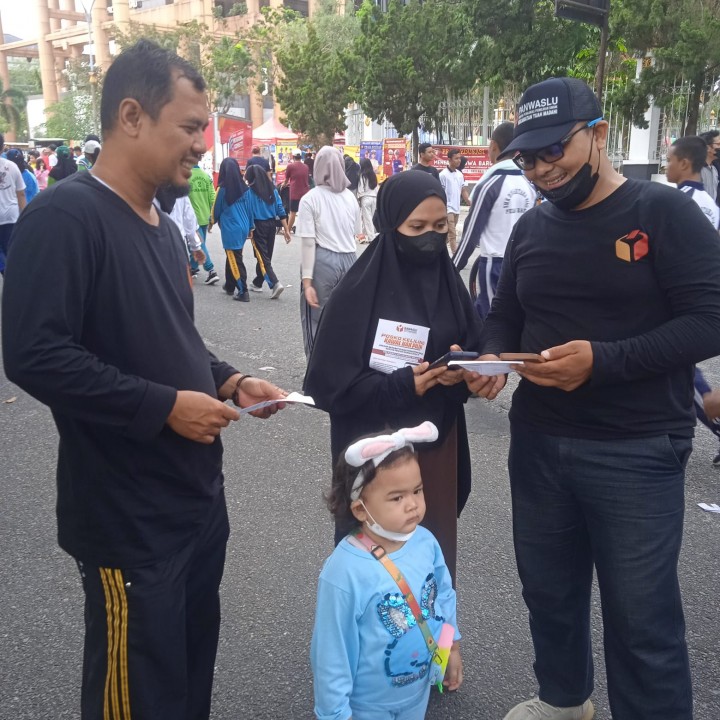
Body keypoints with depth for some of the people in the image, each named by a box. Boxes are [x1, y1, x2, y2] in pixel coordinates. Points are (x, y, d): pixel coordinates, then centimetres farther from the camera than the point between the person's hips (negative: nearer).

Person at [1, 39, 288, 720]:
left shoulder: (162, 225, 14)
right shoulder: (65, 215, -16)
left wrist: (226, 381, 4)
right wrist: (165, 407, -22)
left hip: (198, 493, 9)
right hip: (128, 515, -8)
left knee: (195, 661, 21)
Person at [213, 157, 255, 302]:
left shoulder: (223, 188, -11)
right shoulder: (244, 188, 2)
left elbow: (217, 208, 0)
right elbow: (249, 208, 7)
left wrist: (212, 221, 20)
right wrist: (250, 226, 17)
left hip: (230, 229, -6)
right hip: (243, 227, 6)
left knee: (235, 260, -2)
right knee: (232, 257, 20)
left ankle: (243, 291, -6)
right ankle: (230, 285, 31)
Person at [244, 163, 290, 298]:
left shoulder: (249, 191, -9)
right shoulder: (272, 189, 5)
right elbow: (280, 210, 3)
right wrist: (286, 229, 4)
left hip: (258, 226, -5)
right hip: (271, 225, 5)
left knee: (262, 257, -4)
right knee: (266, 255, 16)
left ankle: (274, 283, -20)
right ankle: (257, 283, 29)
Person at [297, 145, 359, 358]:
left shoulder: (310, 199, -6)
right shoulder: (350, 197, 7)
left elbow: (309, 243, -11)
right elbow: (355, 234, 13)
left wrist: (307, 281, -11)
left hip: (323, 262, -5)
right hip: (349, 260, 5)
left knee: (317, 320, 4)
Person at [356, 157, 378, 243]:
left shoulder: (362, 175, -10)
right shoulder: (373, 175, 6)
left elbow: (361, 188, -10)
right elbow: (376, 187, 9)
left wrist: (359, 197, 2)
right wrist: (376, 197, 16)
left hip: (366, 198, -5)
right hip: (374, 197, 5)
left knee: (367, 218, -1)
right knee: (372, 217, 11)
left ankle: (370, 237, -2)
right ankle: (372, 234, 14)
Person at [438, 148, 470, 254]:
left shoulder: (460, 174, 10)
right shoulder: (443, 174, -11)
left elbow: (463, 191, 13)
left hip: (456, 209, 7)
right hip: (447, 209, -7)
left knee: (448, 234, 16)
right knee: (452, 235, -10)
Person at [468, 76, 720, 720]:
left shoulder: (665, 212, -8)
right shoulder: (531, 227, 9)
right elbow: (505, 317, 16)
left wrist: (603, 360, -25)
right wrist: (493, 358, -6)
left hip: (636, 452, -5)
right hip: (538, 442, 6)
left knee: (641, 616, 4)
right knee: (548, 589, 20)